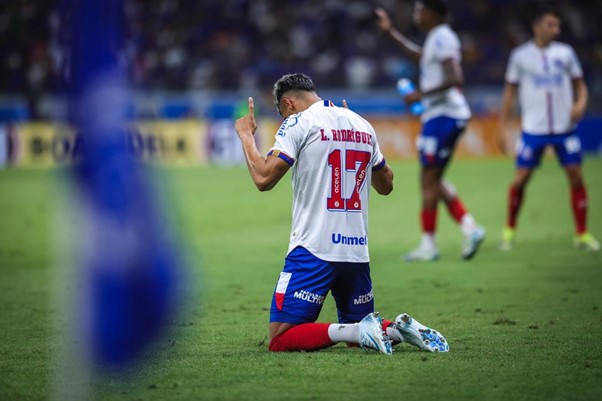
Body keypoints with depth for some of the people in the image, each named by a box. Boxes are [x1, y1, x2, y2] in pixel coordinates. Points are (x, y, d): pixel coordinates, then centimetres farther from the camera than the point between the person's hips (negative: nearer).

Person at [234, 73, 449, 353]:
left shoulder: (298, 123, -4)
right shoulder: (362, 125, 15)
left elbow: (264, 178, -12)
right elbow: (386, 185, 26)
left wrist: (246, 135, 4)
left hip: (313, 250, -6)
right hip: (358, 251, 6)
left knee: (280, 339, -6)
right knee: (358, 330, 22)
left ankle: (359, 331, -23)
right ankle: (398, 330, -8)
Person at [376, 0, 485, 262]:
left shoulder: (442, 39, -14)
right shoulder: (437, 38, 17)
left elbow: (454, 79, -25)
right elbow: (419, 56, 38)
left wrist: (421, 94, -20)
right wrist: (391, 32, 40)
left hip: (444, 115, -10)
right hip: (440, 115, 10)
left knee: (429, 178, -5)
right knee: (433, 180, 13)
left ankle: (428, 245, -1)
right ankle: (469, 228, 7)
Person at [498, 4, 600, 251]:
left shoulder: (565, 53, 5)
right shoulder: (520, 55, 2)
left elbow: (580, 84, 11)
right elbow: (510, 92, 8)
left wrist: (580, 104, -9)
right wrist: (502, 126, 3)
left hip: (565, 127, 1)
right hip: (533, 129, -1)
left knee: (576, 176, -4)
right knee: (520, 179, -4)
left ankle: (582, 234, 5)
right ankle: (510, 229, 17)